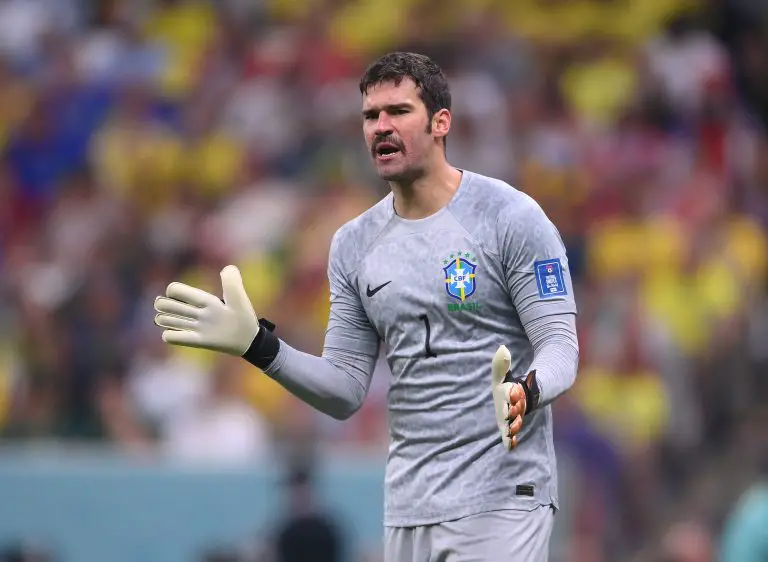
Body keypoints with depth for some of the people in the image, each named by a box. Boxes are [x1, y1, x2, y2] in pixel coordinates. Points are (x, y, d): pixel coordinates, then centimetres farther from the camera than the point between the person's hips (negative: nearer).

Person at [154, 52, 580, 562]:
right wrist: (259, 346, -2)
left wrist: (525, 392, -31)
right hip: (409, 509, 6)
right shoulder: (354, 245, 11)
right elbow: (345, 393, 12)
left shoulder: (510, 217, -5)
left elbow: (560, 345, -9)